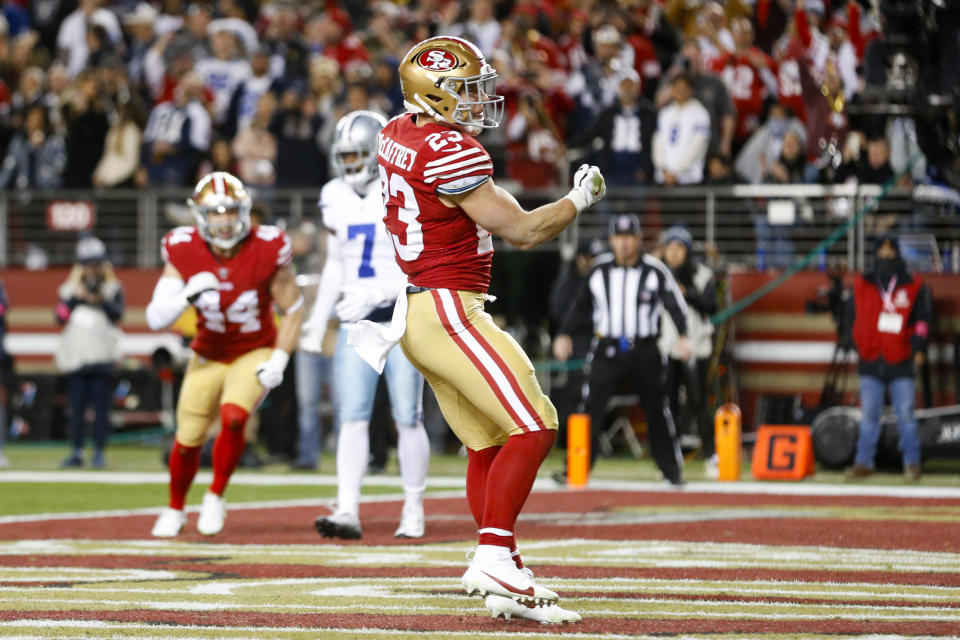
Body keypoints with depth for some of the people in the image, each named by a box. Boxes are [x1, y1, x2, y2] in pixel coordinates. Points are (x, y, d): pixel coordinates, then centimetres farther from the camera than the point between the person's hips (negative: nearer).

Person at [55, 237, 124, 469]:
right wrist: (75, 298, -8)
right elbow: (60, 317, 3)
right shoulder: (70, 288, 13)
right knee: (76, 408, 2)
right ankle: (77, 452, 8)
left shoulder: (113, 288, 7)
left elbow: (117, 314, -7)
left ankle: (99, 452, 1)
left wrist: (102, 299, -21)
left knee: (101, 408, -5)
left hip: (102, 356, -2)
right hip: (75, 356, 2)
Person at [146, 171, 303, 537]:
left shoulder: (267, 251, -19)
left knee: (233, 417, -28)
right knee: (188, 438, 3)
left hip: (255, 354, -2)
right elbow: (155, 319, -15)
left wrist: (278, 362, -14)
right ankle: (174, 510, 31)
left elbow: (292, 310, -6)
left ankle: (216, 498, -6)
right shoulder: (183, 252, -14)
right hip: (208, 355, 2)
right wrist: (187, 296, -33)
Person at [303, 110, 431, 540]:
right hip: (356, 323, 4)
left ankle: (414, 509, 11)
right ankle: (347, 512, -11)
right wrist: (317, 322, 13)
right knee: (352, 418, -6)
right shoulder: (337, 199, 8)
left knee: (407, 418, -1)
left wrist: (374, 294, -22)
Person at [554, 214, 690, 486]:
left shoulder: (655, 270, -3)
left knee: (656, 410, 7)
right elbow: (579, 303, 12)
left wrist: (683, 336, -22)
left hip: (645, 351, -1)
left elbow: (675, 304, -7)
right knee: (592, 407, -10)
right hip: (607, 350, 1)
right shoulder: (600, 271, 4)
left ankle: (671, 469, 19)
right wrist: (564, 334, 2)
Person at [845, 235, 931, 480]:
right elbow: (852, 318, 15)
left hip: (901, 362, -1)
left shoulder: (914, 286, 6)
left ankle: (912, 462, 5)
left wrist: (918, 348, -4)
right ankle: (864, 462, 7)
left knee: (905, 414, -2)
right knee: (869, 414, 2)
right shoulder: (862, 286, 10)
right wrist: (855, 348, 8)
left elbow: (922, 319, 7)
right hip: (870, 362, 1)